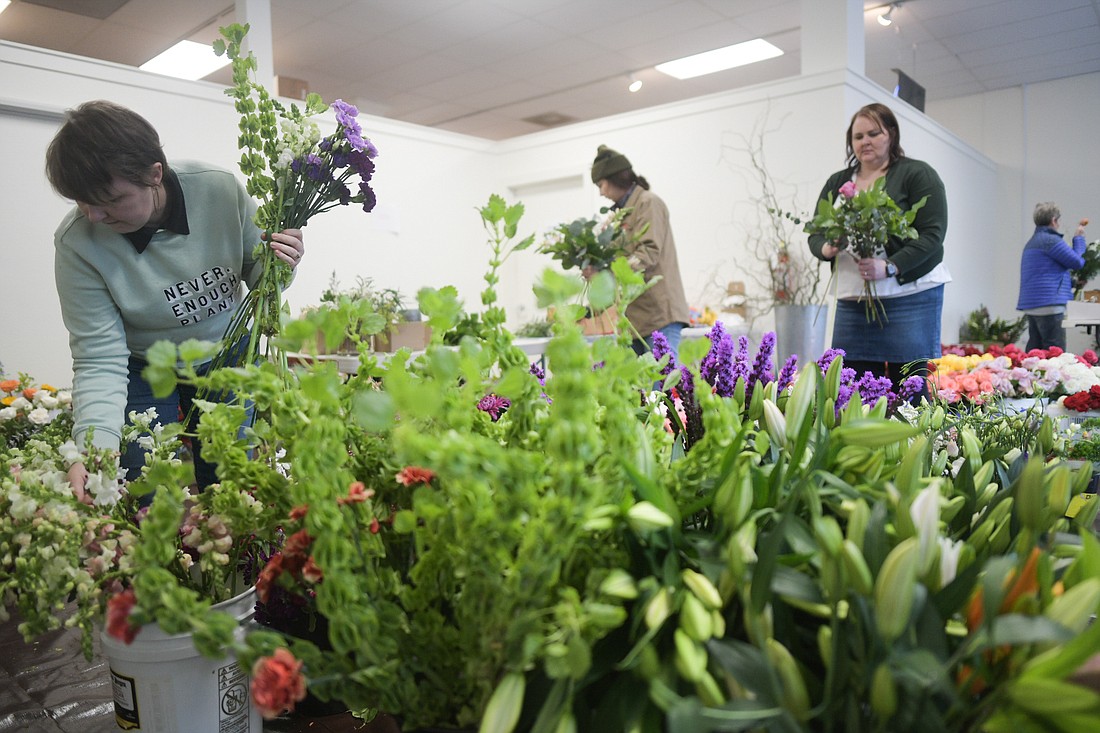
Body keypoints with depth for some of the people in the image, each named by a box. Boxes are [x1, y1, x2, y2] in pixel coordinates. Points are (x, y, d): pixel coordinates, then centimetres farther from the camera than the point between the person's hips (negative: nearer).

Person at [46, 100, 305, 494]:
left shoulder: (221, 189, -22)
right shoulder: (76, 243, -23)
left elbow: (256, 275, -6)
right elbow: (99, 360, -21)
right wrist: (95, 449, -33)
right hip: (143, 370, -1)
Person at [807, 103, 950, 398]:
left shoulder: (918, 174, 1)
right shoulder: (836, 183, 16)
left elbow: (932, 233, -7)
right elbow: (816, 234, 15)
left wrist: (890, 267, -21)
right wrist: (826, 249, -9)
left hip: (910, 296, -4)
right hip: (852, 300, 4)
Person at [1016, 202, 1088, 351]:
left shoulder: (1032, 242, 20)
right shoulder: (1051, 240, -10)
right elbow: (1077, 262, -4)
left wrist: (1072, 281, 21)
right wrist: (1079, 238, 10)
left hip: (1031, 305, 10)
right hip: (1048, 304, -10)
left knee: (1035, 349, 9)